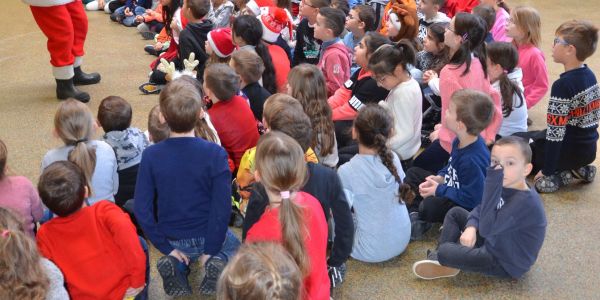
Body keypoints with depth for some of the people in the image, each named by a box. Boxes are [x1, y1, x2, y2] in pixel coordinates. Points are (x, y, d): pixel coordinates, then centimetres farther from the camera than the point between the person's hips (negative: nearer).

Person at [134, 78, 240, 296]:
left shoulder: (151, 156, -16)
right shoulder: (215, 153, -22)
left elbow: (142, 209, -15)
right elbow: (222, 207, -22)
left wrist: (166, 248, -5)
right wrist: (210, 250, -10)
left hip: (173, 239, 2)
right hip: (207, 235, -1)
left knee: (180, 258, 38)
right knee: (235, 248, 32)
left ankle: (175, 266, 2)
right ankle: (218, 264, -2)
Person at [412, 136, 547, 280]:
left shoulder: (526, 202, -32)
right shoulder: (507, 185, -5)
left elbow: (486, 228, -38)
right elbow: (481, 208, 8)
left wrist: (492, 184, -41)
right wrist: (470, 227, -14)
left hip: (506, 264, -9)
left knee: (445, 252, -18)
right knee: (455, 213, 11)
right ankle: (441, 258, 8)